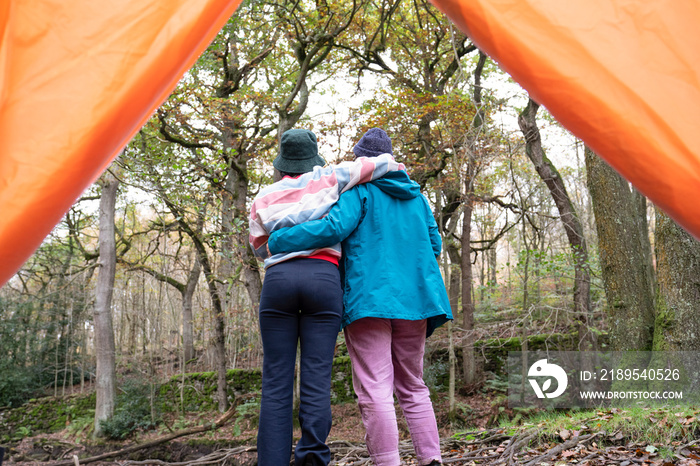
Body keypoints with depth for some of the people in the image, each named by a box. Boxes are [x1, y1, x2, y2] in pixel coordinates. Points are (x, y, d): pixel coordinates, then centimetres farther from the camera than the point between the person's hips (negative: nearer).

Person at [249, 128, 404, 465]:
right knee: (316, 379, -2)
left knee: (276, 382, 2)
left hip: (278, 279, 1)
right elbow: (377, 165, 10)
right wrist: (398, 170, 30)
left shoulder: (263, 199, 19)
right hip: (323, 278, -1)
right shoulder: (326, 179, 13)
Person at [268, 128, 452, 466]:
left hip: (369, 298, -6)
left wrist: (276, 242, -8)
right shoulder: (415, 195, 18)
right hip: (414, 299, 7)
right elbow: (434, 244, 19)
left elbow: (334, 227, -16)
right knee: (413, 387, 15)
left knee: (374, 391, -6)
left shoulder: (360, 190, -1)